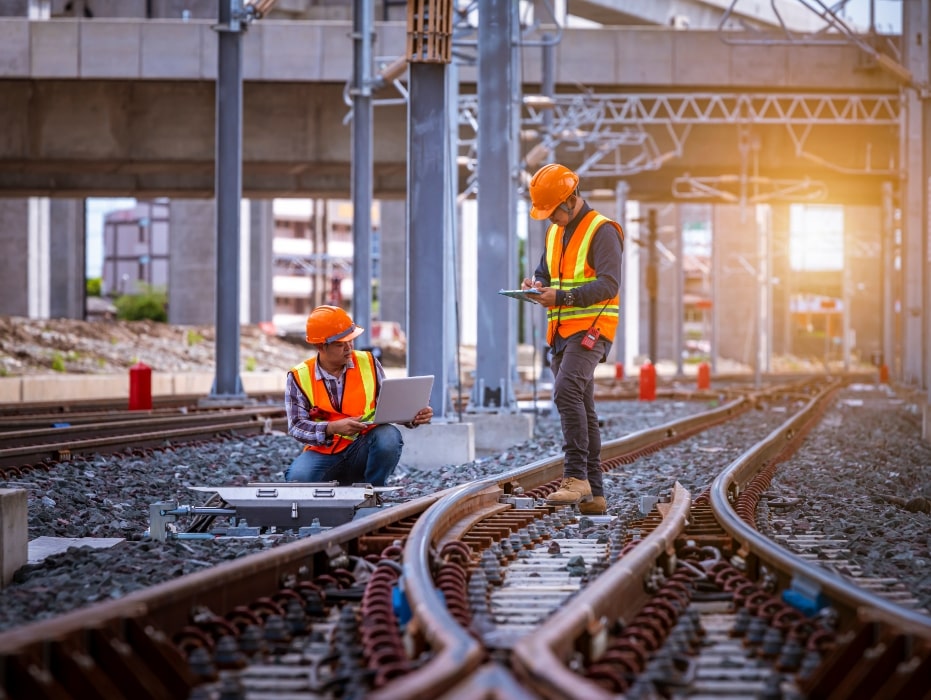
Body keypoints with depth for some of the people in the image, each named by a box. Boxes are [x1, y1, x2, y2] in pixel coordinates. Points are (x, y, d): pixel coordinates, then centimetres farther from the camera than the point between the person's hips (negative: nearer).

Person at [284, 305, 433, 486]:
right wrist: (332, 428, -27)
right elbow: (296, 426, -10)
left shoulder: (368, 363, 2)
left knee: (388, 436, -31)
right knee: (299, 477, -34)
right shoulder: (299, 377, -4)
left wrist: (412, 417, -15)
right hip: (322, 453, -2)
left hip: (363, 450, 2)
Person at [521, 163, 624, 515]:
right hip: (561, 333, 9)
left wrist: (563, 297, -25)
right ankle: (594, 494, 10)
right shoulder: (555, 233, 18)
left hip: (590, 330, -9)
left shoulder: (602, 231, -8)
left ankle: (576, 476, -29)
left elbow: (609, 284, -17)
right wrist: (535, 283, 1)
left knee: (567, 391, -27)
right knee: (581, 409, 8)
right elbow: (545, 271, 26)